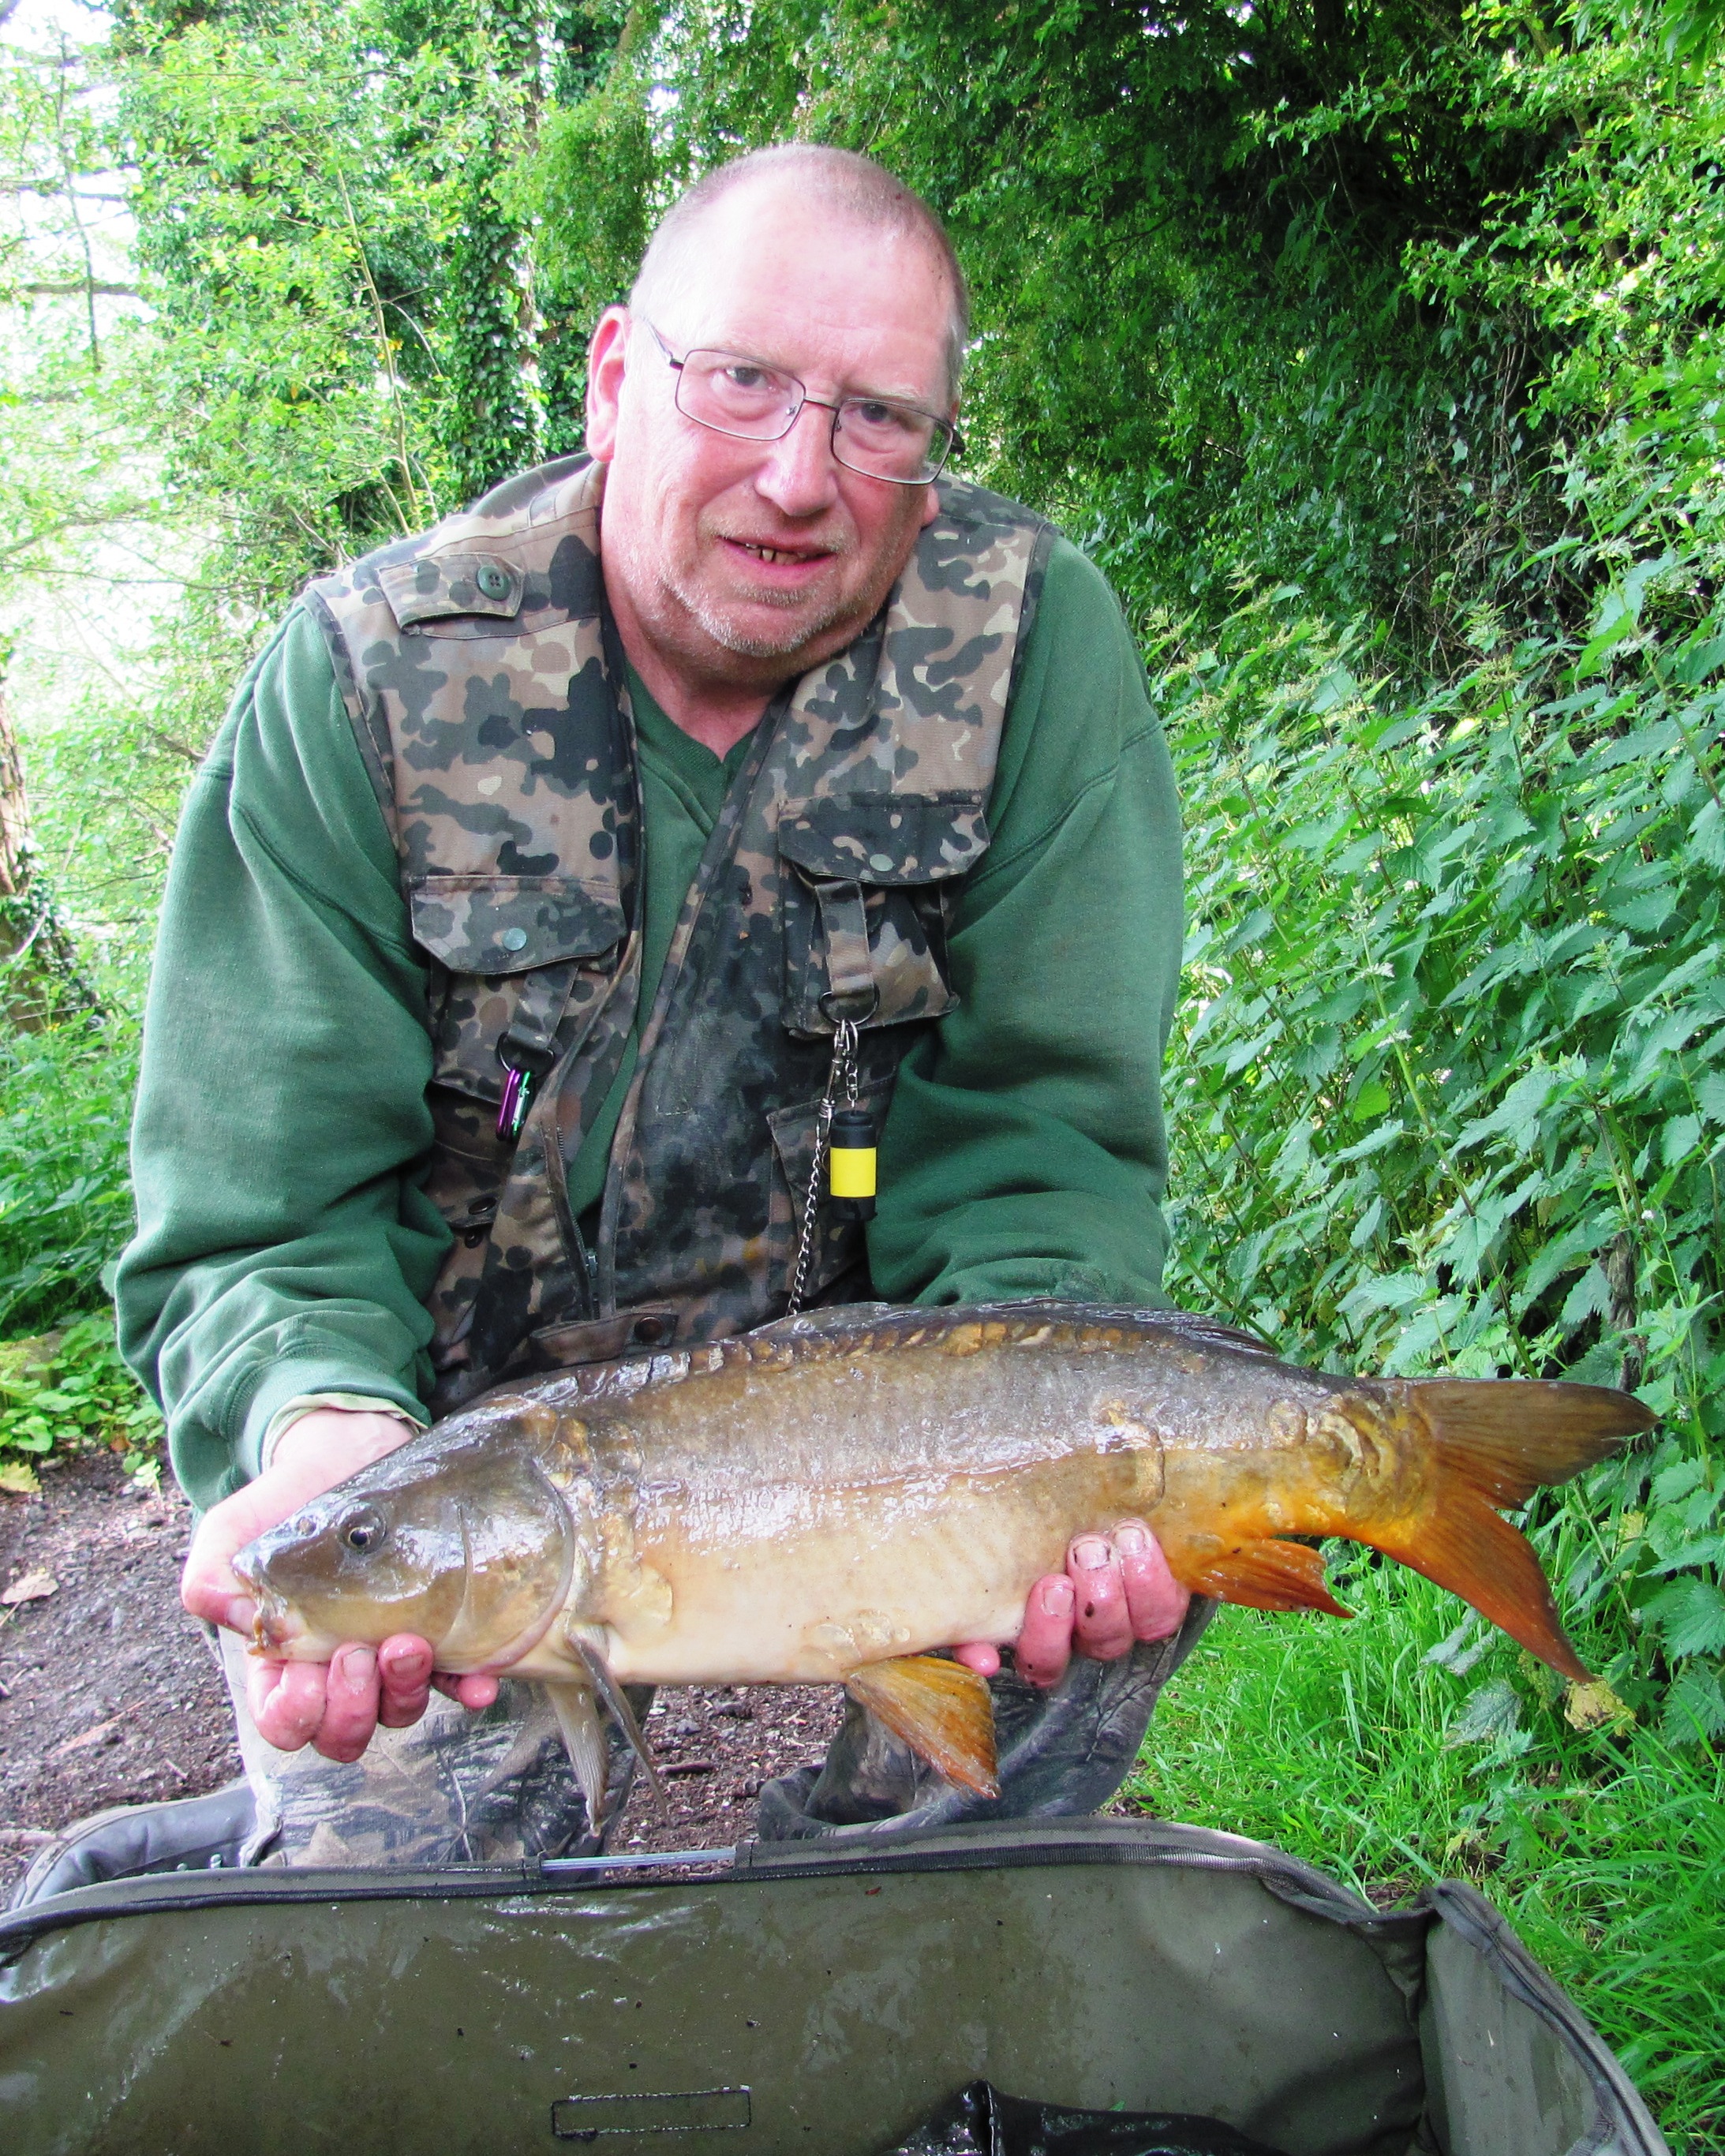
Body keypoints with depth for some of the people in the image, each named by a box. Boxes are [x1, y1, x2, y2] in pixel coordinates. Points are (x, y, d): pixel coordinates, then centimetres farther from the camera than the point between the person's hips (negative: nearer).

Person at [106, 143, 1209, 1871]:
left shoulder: (1036, 642, -15)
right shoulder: (365, 676, -16)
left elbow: (1036, 1144, -15)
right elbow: (264, 1209, -18)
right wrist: (328, 1428, -40)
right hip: (458, 1409, -1)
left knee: (1161, 1495, -20)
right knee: (381, 1873, -16)